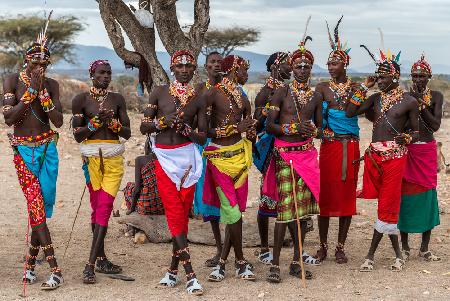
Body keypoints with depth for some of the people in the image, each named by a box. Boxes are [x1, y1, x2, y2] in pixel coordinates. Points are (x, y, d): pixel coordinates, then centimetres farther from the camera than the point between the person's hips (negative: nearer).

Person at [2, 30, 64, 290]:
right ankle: (55, 269, -14)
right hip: (24, 150, -2)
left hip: (47, 149, 2)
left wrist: (42, 92, -14)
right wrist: (30, 91, -15)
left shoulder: (51, 85, 4)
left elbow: (58, 121, -5)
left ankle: (31, 263, 17)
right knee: (36, 204, -12)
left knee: (41, 205, 2)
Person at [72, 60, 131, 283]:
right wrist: (96, 121, -15)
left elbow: (127, 133, 8)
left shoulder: (117, 99, 11)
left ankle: (92, 263, -7)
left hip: (114, 157, 2)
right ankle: (101, 259, 10)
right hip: (92, 156, -2)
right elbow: (77, 135, -1)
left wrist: (113, 122, -10)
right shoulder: (81, 99, 2)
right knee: (97, 207, 2)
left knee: (105, 206, -7)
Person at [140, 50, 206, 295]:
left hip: (188, 159, 1)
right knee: (174, 213, -7)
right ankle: (190, 274, -8)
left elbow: (203, 137, 6)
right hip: (164, 159, -1)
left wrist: (186, 129, -13)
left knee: (182, 214, 2)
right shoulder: (159, 93, 5)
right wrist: (165, 121, -13)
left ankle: (174, 269, 14)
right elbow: (144, 127, 4)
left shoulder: (198, 99, 7)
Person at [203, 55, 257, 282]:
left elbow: (251, 134, 20)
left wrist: (249, 130, -5)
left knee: (234, 210, 4)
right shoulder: (214, 94, -7)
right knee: (232, 212, -7)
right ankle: (240, 262, 8)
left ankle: (222, 262, 13)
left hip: (239, 154, 6)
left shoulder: (243, 100, 15)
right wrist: (235, 128, -14)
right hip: (220, 157, -6)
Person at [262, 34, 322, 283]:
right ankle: (275, 264, -3)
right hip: (284, 153, -5)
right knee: (285, 206, -10)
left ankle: (296, 262, 14)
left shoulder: (315, 97, 12)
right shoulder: (282, 93, -1)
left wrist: (312, 131, -4)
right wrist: (293, 127, -17)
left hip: (307, 153, 5)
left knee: (303, 206, 5)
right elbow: (269, 126, -4)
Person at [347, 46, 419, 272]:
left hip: (394, 156, -4)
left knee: (387, 206, -3)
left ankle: (371, 255, 3)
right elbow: (350, 112, 0)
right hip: (373, 155, 4)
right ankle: (398, 255, 18)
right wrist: (364, 87, 0)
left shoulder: (409, 101, -1)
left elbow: (415, 133, 4)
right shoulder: (376, 98, 11)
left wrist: (404, 138, -18)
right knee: (388, 204, 8)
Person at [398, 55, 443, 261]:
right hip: (406, 150, -1)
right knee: (406, 194, 1)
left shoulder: (436, 96, 4)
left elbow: (435, 125, -7)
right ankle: (404, 247, 12)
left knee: (427, 194, 2)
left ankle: (425, 248, 13)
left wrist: (421, 104, -13)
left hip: (427, 151, 1)